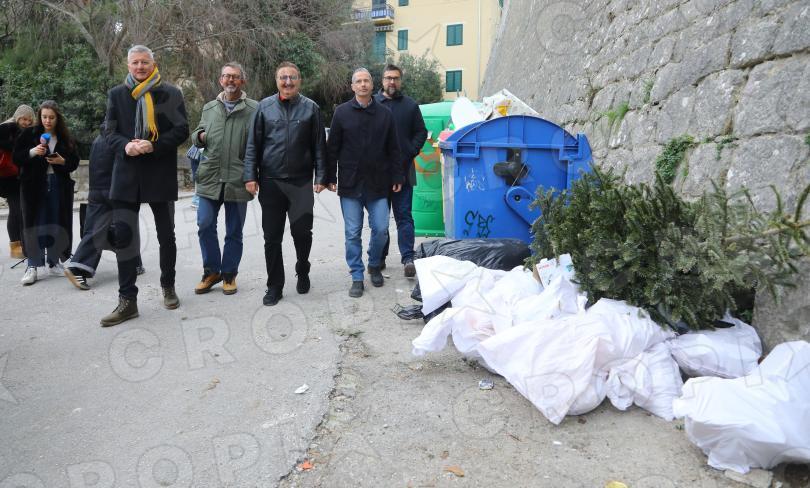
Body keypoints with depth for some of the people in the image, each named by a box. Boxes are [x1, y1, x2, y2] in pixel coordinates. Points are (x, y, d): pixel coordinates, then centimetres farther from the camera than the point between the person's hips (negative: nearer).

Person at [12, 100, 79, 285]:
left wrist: (62, 161, -12)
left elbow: (74, 162, 8)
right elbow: (16, 158, 1)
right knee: (34, 225, -2)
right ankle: (32, 266, 1)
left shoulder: (65, 138, 7)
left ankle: (54, 262, 16)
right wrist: (32, 152, -16)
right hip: (34, 186, -2)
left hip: (58, 186, 2)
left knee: (56, 224, 5)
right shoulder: (29, 134, 3)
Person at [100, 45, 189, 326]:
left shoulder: (170, 93, 2)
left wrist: (153, 146, -18)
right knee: (122, 236, -4)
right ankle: (127, 300, 3)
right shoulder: (116, 94, 9)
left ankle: (168, 287, 29)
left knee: (166, 235, 11)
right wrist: (125, 146, -16)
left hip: (161, 174, -1)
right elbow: (110, 132, 6)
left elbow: (181, 131, -4)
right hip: (126, 174, 2)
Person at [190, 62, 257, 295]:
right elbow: (196, 136, 22)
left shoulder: (254, 109, -1)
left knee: (234, 231, 7)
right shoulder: (209, 108, 14)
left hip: (238, 179, -3)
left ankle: (229, 274, 21)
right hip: (210, 177, 3)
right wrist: (199, 136, -1)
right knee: (205, 225, 2)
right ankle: (211, 271, 19)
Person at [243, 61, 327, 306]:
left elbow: (319, 146, 4)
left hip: (301, 182, -1)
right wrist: (250, 175, -2)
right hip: (270, 182, 1)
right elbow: (253, 145, 5)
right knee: (272, 237, 5)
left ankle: (302, 272, 28)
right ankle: (274, 286, 18)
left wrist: (321, 177, -2)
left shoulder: (311, 108, 4)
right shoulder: (264, 107, 6)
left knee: (302, 232, -1)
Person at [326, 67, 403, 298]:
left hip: (377, 183, 1)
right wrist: (331, 178, -2)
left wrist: (397, 177, 4)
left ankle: (374, 265, 28)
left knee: (381, 229, 2)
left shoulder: (385, 113, 7)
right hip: (350, 184, -1)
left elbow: (393, 149, 8)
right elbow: (332, 148, 3)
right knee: (353, 233, 3)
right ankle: (357, 277, 14)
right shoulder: (342, 112, 3)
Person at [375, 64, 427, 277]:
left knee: (404, 215, 0)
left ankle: (408, 258, -1)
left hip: (403, 171, 0)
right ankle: (379, 257, 18)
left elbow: (421, 132, 9)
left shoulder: (410, 105, 7)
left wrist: (410, 153, -3)